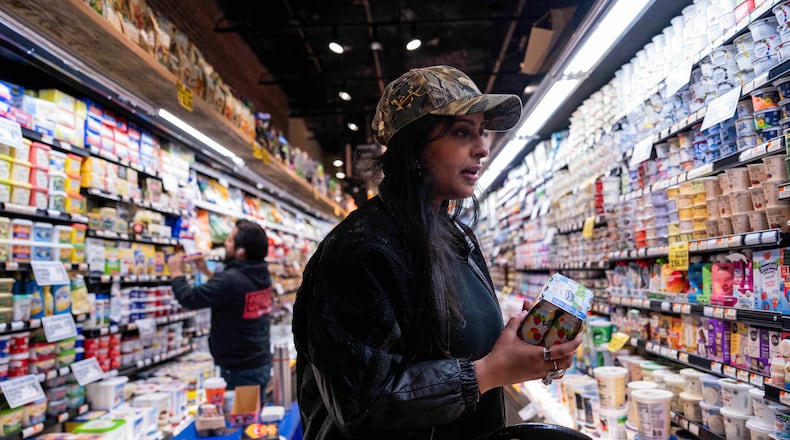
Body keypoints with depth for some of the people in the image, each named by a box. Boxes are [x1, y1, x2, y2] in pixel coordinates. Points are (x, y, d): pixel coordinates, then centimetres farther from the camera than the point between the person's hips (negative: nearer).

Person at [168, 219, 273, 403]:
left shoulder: (231, 279, -25)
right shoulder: (261, 275, 3)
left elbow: (189, 298, -18)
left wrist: (176, 272, -1)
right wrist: (207, 272, 22)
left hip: (240, 370, -8)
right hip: (262, 363, 8)